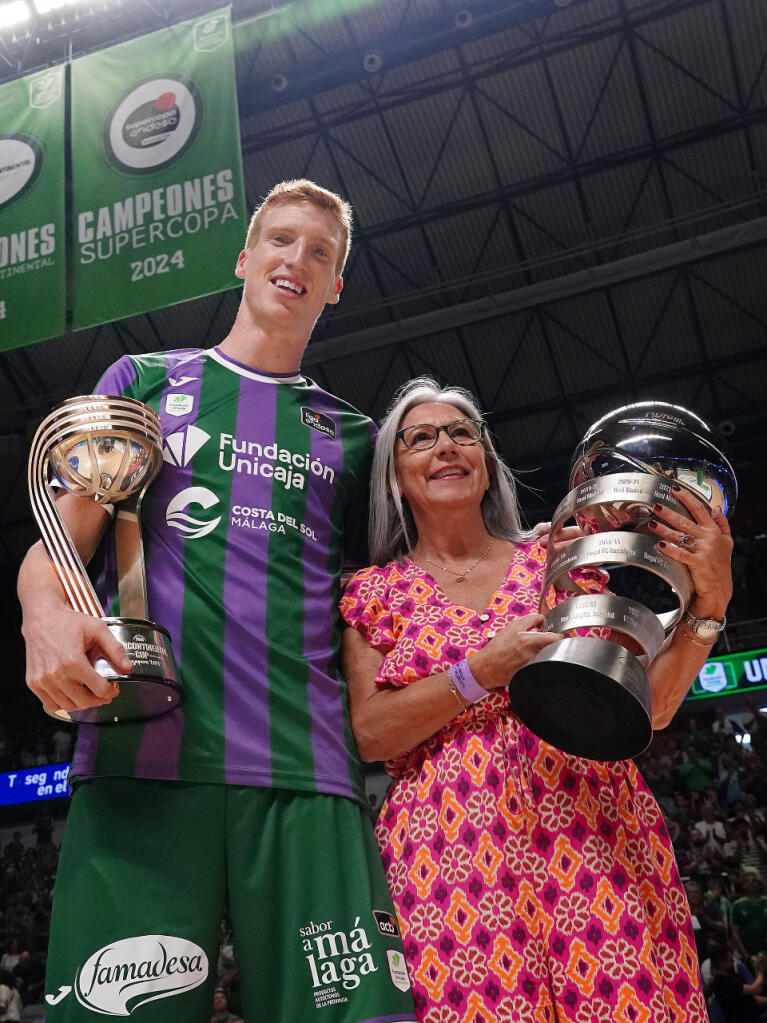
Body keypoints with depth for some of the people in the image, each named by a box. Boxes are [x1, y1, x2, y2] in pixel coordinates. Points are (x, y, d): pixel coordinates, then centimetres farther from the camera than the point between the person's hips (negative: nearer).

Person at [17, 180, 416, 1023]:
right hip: (141, 752, -1)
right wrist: (45, 613, -13)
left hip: (308, 769, 2)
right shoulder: (146, 379, 18)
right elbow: (62, 538, 9)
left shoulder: (352, 435, 21)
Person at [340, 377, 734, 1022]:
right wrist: (482, 671, -13)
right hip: (450, 854, -1)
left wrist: (710, 601, -6)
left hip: (596, 843, 2)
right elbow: (369, 734, -2)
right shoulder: (375, 592, 9)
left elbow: (649, 707, 9)